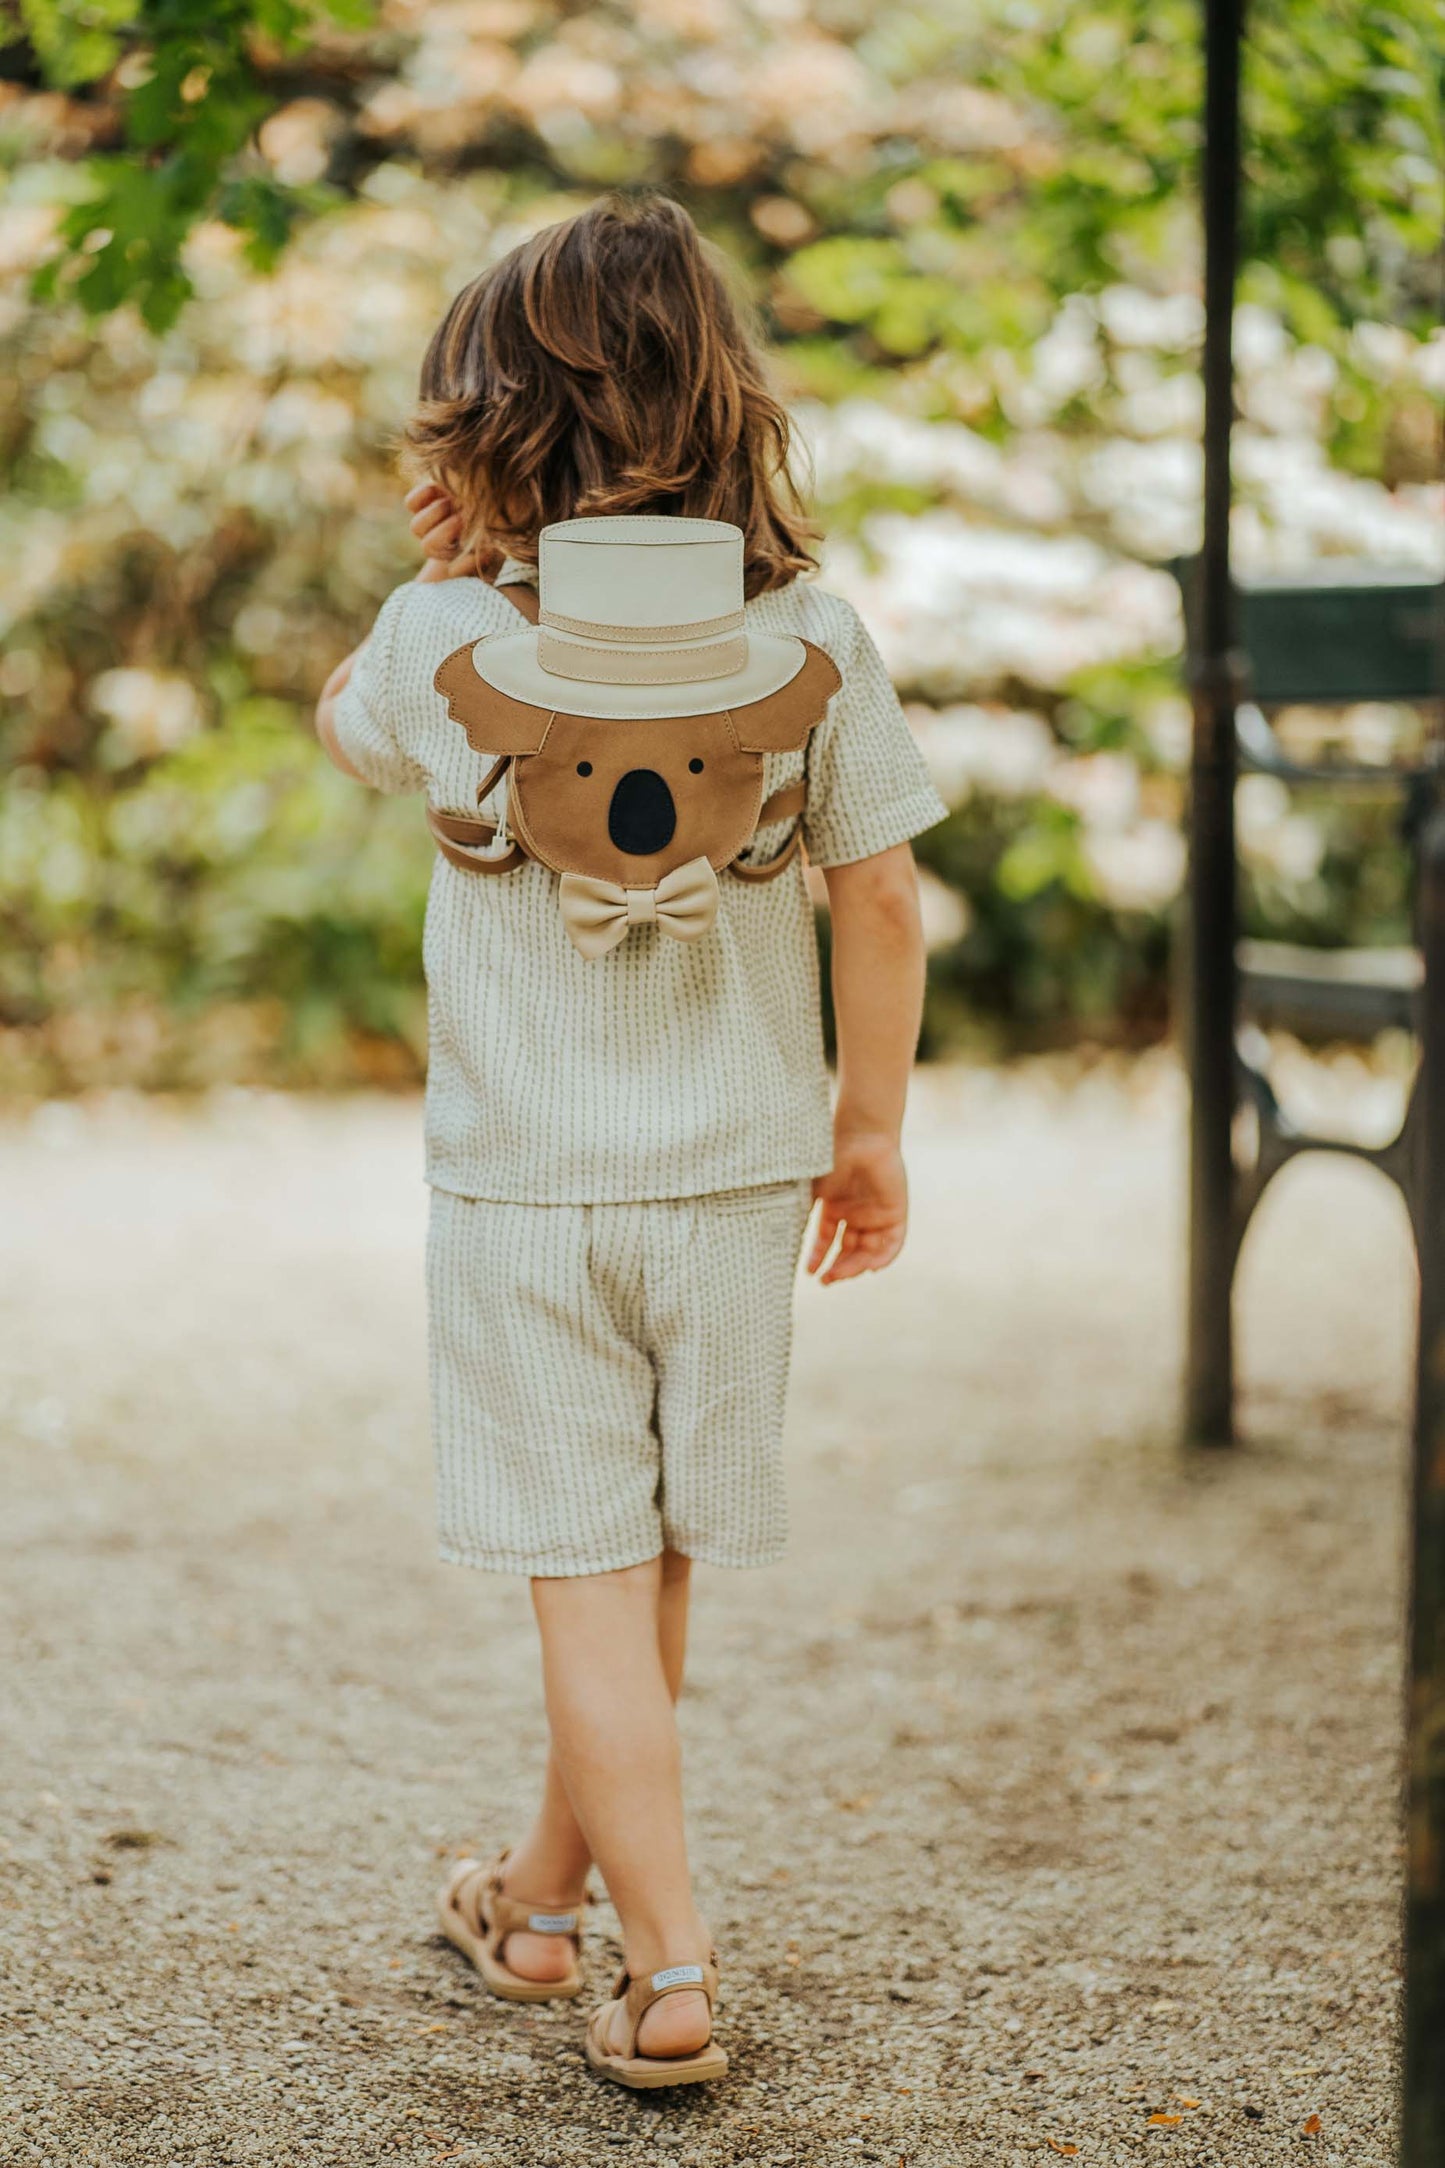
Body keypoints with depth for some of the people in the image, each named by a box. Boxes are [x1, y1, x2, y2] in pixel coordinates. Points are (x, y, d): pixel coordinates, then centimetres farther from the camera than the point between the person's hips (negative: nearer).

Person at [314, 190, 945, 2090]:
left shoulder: (449, 635, -10)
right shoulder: (811, 633, -6)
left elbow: (346, 725, 13)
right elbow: (881, 897, -1)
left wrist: (451, 559, 9)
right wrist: (870, 1130, 9)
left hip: (525, 1182, -2)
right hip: (733, 1169, 3)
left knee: (591, 1582, 5)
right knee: (659, 1566, 17)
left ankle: (668, 1973, 2)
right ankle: (548, 1899, 36)